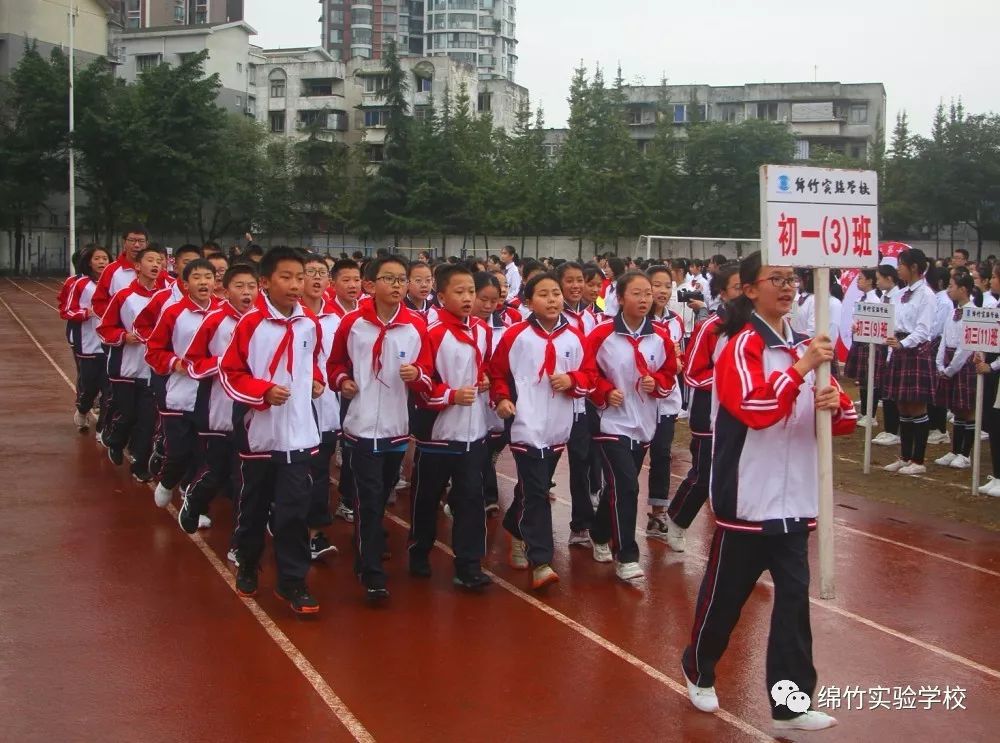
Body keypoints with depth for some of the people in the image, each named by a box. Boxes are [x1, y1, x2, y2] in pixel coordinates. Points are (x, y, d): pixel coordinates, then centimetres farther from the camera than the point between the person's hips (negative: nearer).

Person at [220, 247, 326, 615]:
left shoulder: (309, 324, 2)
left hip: (298, 432, 2)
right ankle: (247, 566, 34)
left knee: (294, 509, -2)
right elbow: (229, 373, -7)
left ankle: (292, 580, 7)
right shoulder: (250, 323, -10)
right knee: (254, 506, 14)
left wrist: (316, 381, 4)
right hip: (259, 431, -2)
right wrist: (264, 390, -19)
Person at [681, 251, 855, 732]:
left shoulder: (802, 346, 10)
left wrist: (835, 405, -12)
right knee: (725, 593, 9)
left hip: (794, 500, 6)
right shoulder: (741, 346, -10)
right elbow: (756, 408, -26)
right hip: (748, 499, -6)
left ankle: (790, 702, 13)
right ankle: (698, 671, 32)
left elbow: (844, 418, 10)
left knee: (794, 598, 5)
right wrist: (800, 367, -27)